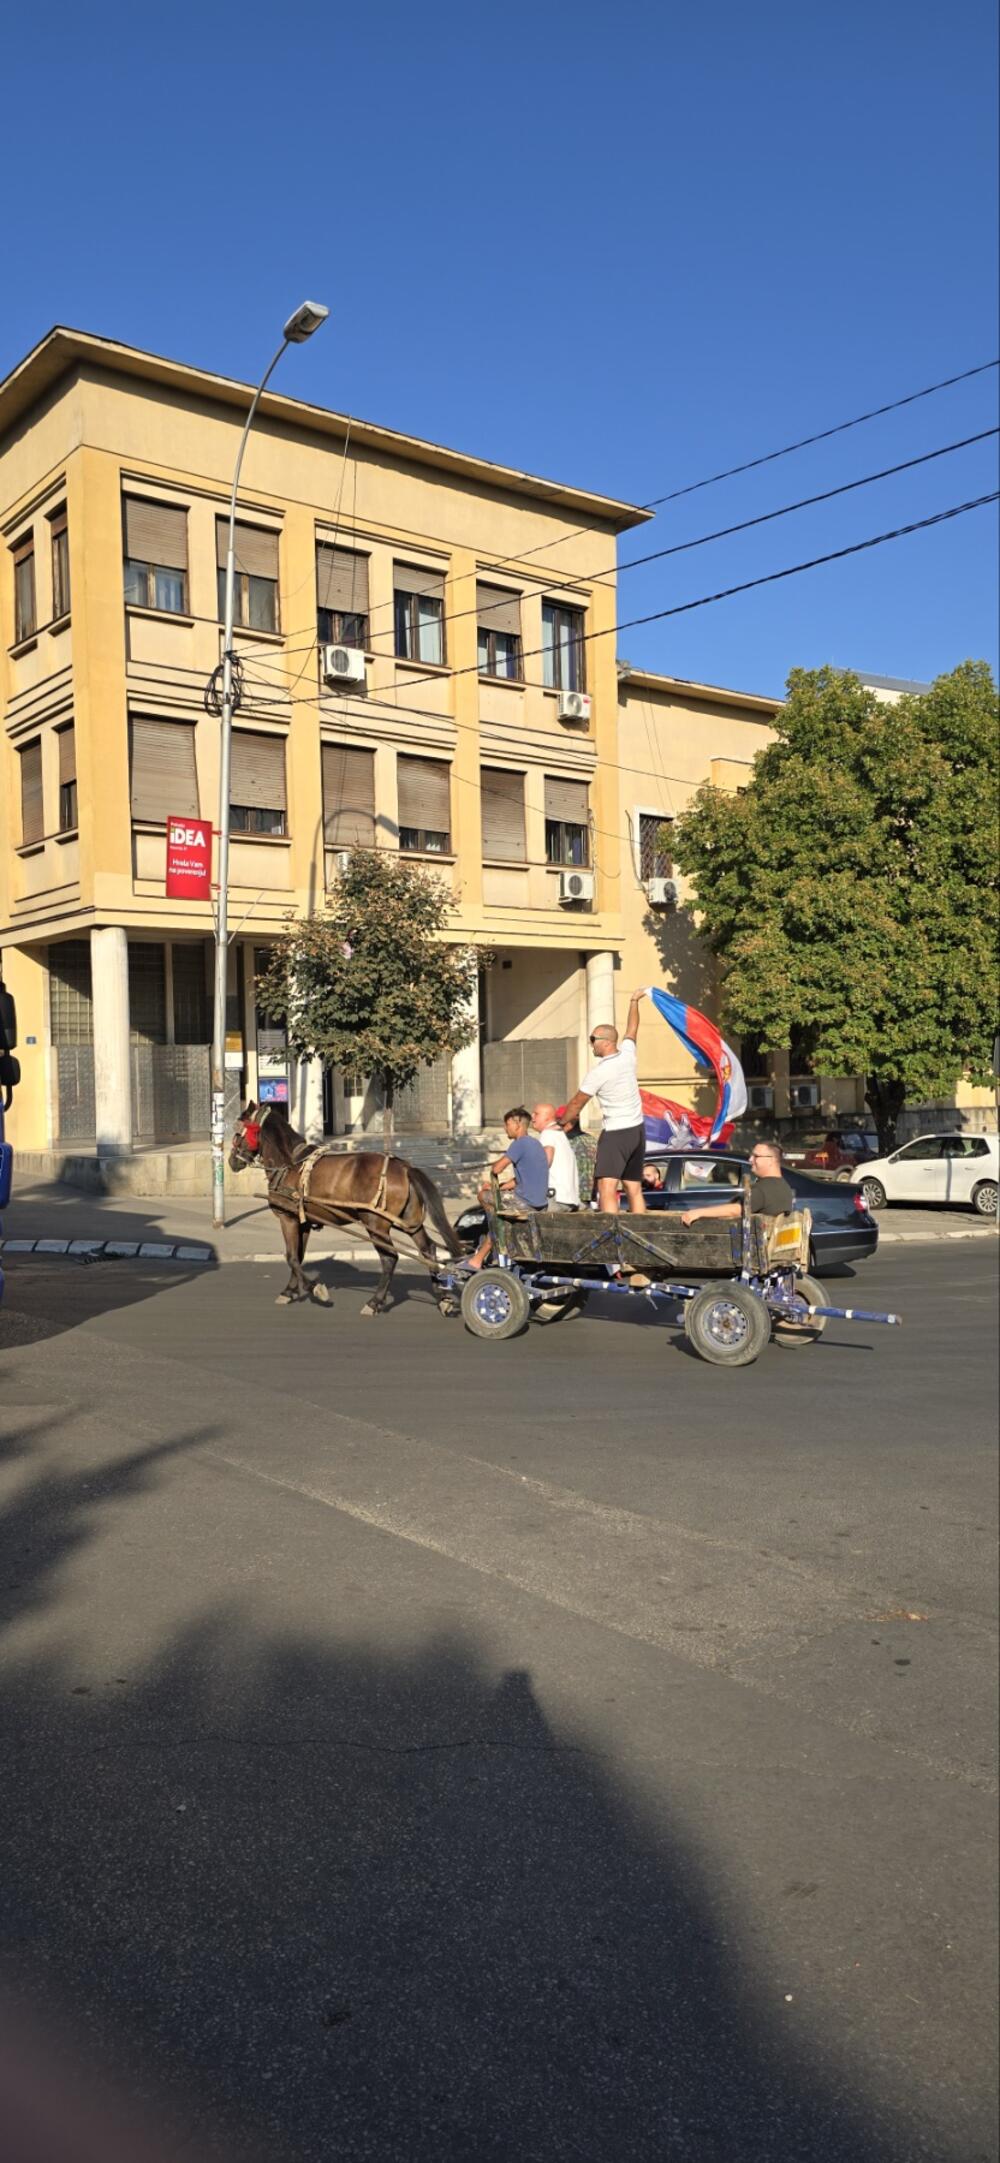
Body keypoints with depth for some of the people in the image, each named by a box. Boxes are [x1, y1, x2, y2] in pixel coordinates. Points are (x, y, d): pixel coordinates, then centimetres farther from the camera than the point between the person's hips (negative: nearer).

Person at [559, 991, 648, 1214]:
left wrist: (564, 1121, 16)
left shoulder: (598, 1072, -14)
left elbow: (577, 1103, -2)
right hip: (638, 1129, 8)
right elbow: (632, 1029, 23)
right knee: (634, 1188, 13)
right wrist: (634, 1001, 37)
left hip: (616, 1133, -8)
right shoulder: (628, 1054, 2)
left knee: (607, 1187, -16)